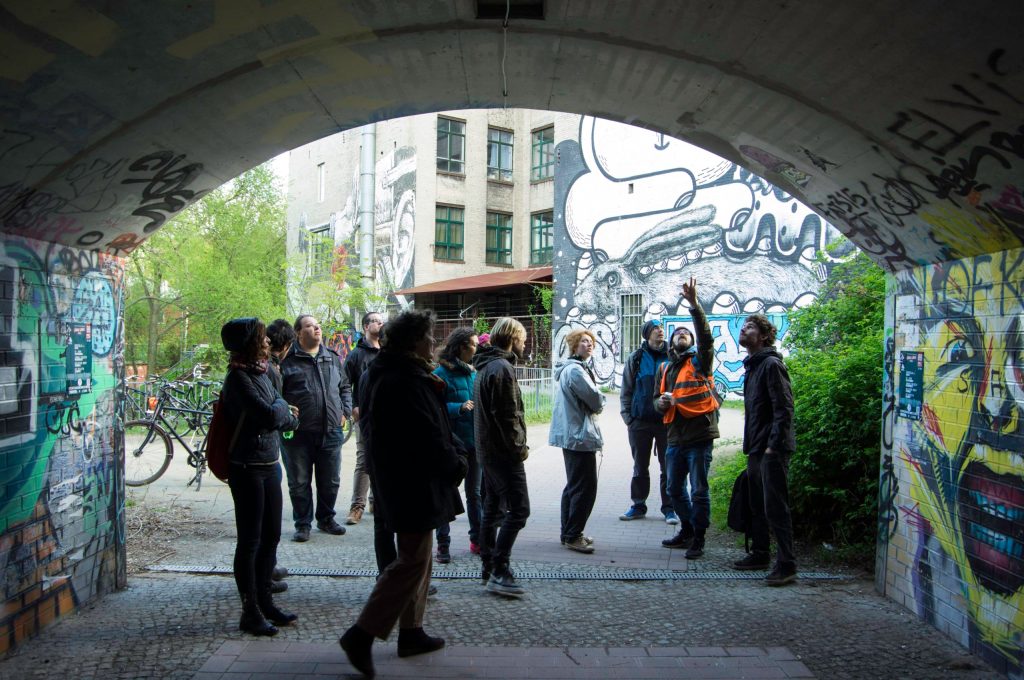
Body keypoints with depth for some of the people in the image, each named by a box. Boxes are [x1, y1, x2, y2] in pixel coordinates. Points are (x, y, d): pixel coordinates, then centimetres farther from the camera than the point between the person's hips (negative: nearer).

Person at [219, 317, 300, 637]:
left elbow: (290, 419, 12)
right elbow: (269, 416, -24)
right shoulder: (238, 378, -15)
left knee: (270, 536, 16)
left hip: (269, 466, 9)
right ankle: (250, 612, 12)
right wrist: (282, 407, -4)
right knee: (250, 540, 1)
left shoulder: (260, 373, 11)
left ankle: (265, 601, 29)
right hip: (248, 468, -9)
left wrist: (283, 413, -8)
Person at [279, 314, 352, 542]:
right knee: (299, 482, 5)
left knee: (331, 481, 13)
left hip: (331, 431, 4)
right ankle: (303, 525, 20)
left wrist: (345, 412, 10)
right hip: (299, 434, -4)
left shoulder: (333, 358, 13)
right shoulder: (288, 360, -4)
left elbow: (345, 387, 21)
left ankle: (326, 519, 31)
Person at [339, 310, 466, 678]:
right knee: (412, 561, -4)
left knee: (416, 557, 20)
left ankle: (411, 632, 29)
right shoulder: (407, 381, -23)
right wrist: (456, 465, -9)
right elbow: (428, 436, -23)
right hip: (415, 485, -11)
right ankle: (361, 634, -1)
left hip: (395, 481, 11)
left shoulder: (380, 373, 10)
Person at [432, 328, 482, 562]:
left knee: (474, 492, 14)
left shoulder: (473, 373, 8)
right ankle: (443, 544, 13)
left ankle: (477, 539, 24)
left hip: (473, 442, 6)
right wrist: (460, 408, -27)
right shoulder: (441, 373, -11)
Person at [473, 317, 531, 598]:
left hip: (487, 449, 11)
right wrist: (519, 447, -12)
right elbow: (507, 415, -21)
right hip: (503, 452, -11)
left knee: (492, 509, 15)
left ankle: (488, 566, 22)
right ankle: (499, 572, -11)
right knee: (518, 509, -10)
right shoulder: (502, 368, -16)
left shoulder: (485, 366, 16)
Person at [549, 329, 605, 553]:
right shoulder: (575, 370, -17)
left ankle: (568, 533, 24)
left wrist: (595, 403, 0)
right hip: (580, 435, -11)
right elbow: (596, 401, -16)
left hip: (571, 435, 11)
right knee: (585, 487, -5)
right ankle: (573, 536, 1)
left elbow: (593, 401, 19)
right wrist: (600, 403, 4)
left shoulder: (575, 368, 18)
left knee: (574, 486, 16)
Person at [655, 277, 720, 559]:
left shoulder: (700, 360, 0)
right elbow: (658, 400, 22)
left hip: (699, 436, -6)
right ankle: (687, 530, 33)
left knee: (699, 490, -1)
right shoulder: (665, 369, 17)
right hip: (675, 437, 7)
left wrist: (694, 304, -27)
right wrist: (661, 402, -3)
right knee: (674, 489, 16)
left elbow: (706, 336, -18)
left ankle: (698, 539, 11)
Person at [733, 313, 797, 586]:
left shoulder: (771, 364, -12)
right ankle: (760, 554, 28)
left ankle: (787, 565, -1)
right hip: (756, 448, 10)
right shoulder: (752, 366, 17)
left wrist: (774, 445, -21)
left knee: (775, 508, -6)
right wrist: (751, 444, 17)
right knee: (756, 505, 17)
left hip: (772, 450, -10)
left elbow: (784, 408, -18)